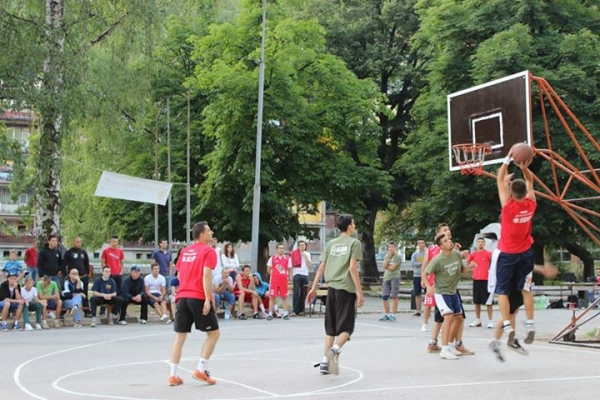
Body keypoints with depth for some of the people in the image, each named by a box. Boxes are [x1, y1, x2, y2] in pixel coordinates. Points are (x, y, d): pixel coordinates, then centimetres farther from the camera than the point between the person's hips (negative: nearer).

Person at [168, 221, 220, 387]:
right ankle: (201, 370, -2)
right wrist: (207, 299, -18)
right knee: (213, 333, 5)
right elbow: (206, 275, -15)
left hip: (182, 297, 6)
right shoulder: (208, 251, -4)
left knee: (180, 336, 7)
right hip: (199, 298, -6)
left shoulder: (185, 251, 17)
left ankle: (174, 375, 4)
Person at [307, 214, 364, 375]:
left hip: (332, 288, 5)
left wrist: (314, 288, 16)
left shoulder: (331, 244, 12)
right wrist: (359, 292, -12)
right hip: (347, 289, -5)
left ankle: (325, 362, 8)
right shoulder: (354, 243, -4)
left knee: (331, 327, 13)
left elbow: (321, 267, 10)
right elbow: (352, 268, -13)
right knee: (346, 327, 0)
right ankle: (334, 350, -26)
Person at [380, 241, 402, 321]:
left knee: (394, 296, -3)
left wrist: (386, 266, 2)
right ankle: (386, 314, 15)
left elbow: (392, 267, -12)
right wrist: (388, 257, -6)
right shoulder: (386, 256, 14)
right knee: (384, 297, 5)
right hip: (386, 278, 6)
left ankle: (393, 315, 0)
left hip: (394, 278, -6)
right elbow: (384, 266, -1)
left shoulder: (398, 257, -4)